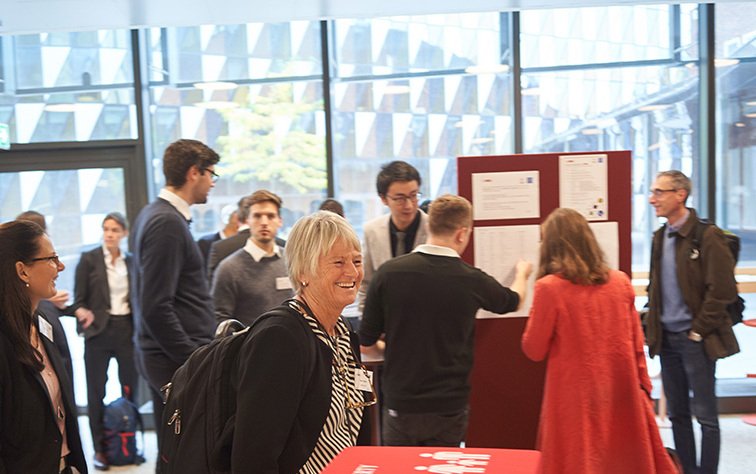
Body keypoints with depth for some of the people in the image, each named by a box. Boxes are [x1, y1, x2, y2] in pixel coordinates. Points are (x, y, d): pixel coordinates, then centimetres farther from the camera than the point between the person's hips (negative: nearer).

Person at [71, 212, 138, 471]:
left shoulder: (131, 261, 7)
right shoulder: (89, 259, -2)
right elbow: (79, 299, -3)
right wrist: (82, 312, -23)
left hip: (127, 330, 3)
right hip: (98, 332, -2)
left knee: (130, 387, 5)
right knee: (96, 391, 4)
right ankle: (99, 448, 15)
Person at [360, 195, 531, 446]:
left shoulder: (388, 272, -11)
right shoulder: (472, 280, -10)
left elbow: (366, 345, -4)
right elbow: (513, 300, 14)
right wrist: (522, 274, 38)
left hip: (400, 406, 1)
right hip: (449, 407, 0)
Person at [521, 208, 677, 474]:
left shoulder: (549, 287, -13)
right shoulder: (621, 282, 1)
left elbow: (534, 350, -5)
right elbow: (637, 345, 7)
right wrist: (643, 387, 17)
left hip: (576, 398, -4)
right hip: (622, 394, 4)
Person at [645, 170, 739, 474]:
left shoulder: (707, 236, -13)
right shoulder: (660, 237, 9)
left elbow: (721, 290, -15)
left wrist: (698, 331, -12)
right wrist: (653, 326, 8)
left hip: (696, 340, -7)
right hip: (667, 339, 7)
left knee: (705, 415, 2)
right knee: (677, 413, 14)